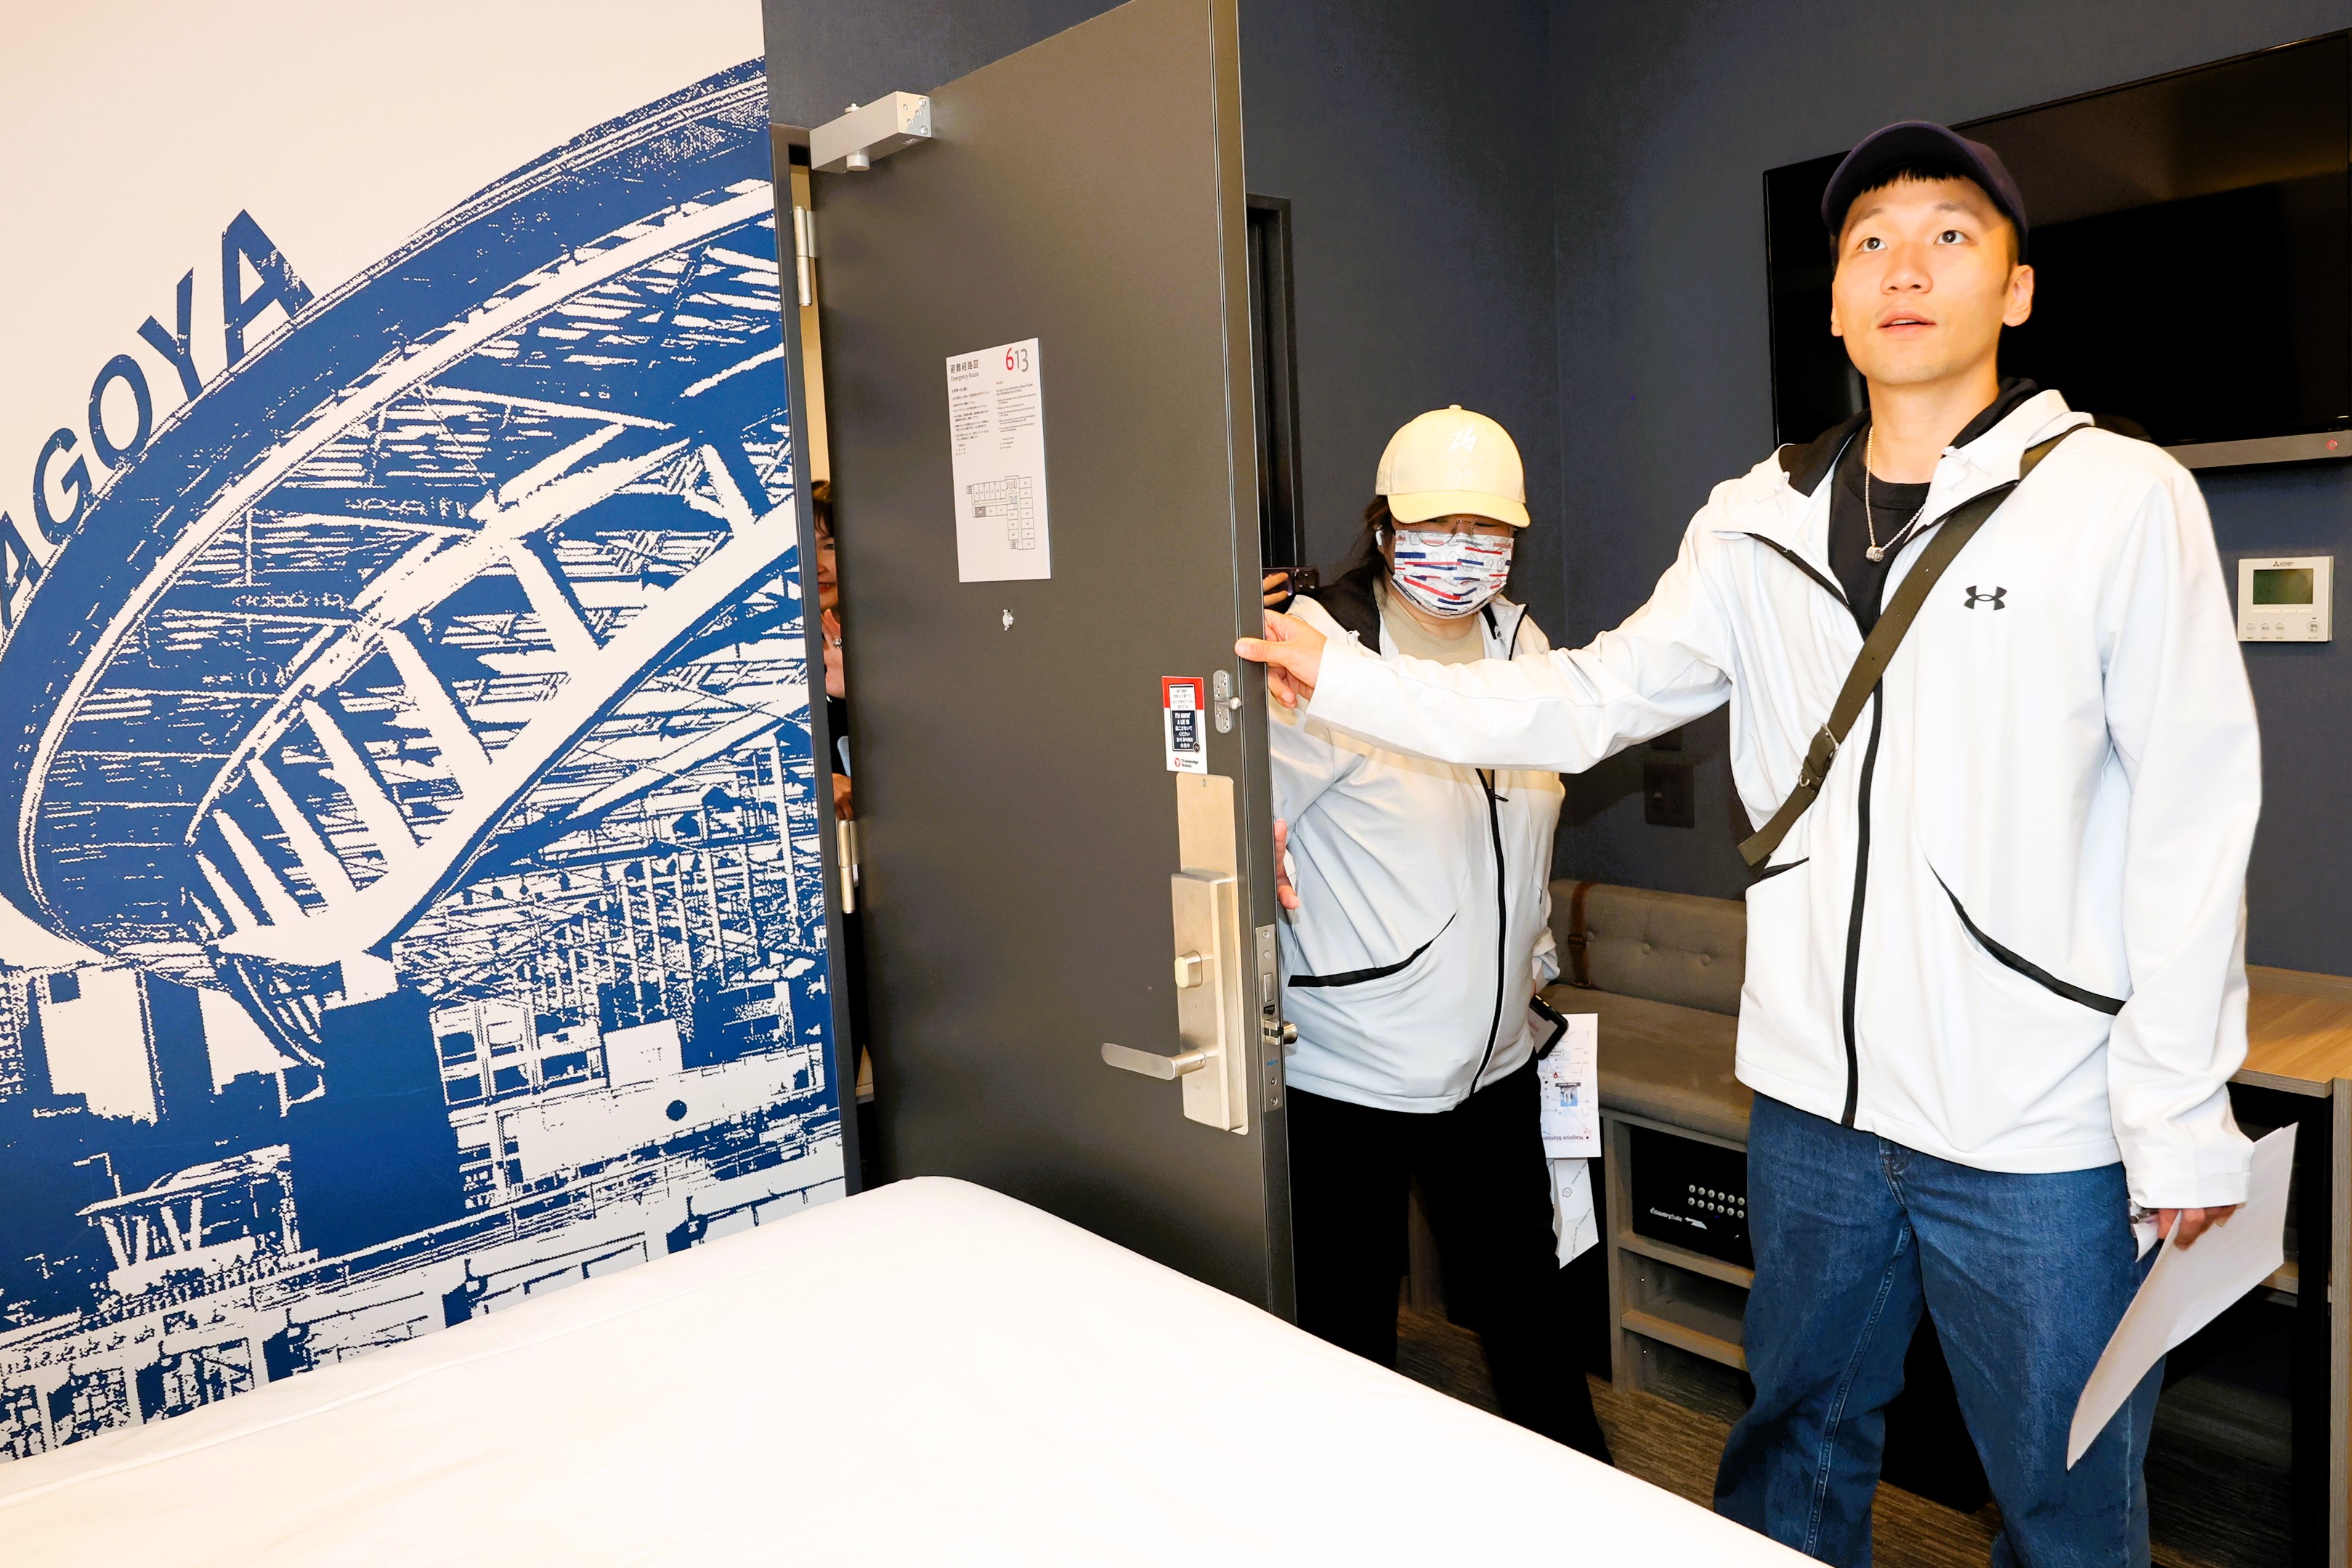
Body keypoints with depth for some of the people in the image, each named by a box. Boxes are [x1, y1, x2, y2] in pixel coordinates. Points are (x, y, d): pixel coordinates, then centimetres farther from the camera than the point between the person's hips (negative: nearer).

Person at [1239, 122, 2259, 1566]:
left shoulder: (2122, 499, -6)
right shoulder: (1760, 522, 5)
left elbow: (2193, 826, -7)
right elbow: (1589, 702, 3)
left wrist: (2182, 1119, -8)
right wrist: (1343, 678, -3)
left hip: (2040, 1131, -3)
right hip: (1816, 1101, 4)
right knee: (1797, 1445, 22)